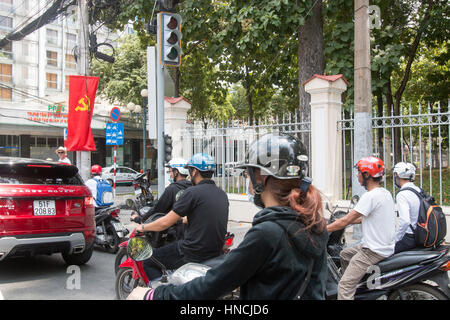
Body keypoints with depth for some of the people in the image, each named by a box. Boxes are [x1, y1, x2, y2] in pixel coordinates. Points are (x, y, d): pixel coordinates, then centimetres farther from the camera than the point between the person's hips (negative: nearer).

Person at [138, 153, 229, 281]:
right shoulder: (222, 194, 8)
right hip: (216, 253, 8)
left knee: (147, 261, 7)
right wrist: (181, 219, 38)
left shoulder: (192, 192, -15)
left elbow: (165, 223, -13)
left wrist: (143, 227, 5)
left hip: (193, 254, -8)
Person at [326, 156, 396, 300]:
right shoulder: (386, 193, 10)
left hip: (374, 251, -10)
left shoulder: (370, 196, -19)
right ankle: (352, 288, 34)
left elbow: (345, 221, -17)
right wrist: (349, 220, 26)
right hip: (386, 245, 10)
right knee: (344, 254, 28)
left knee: (344, 286, -14)